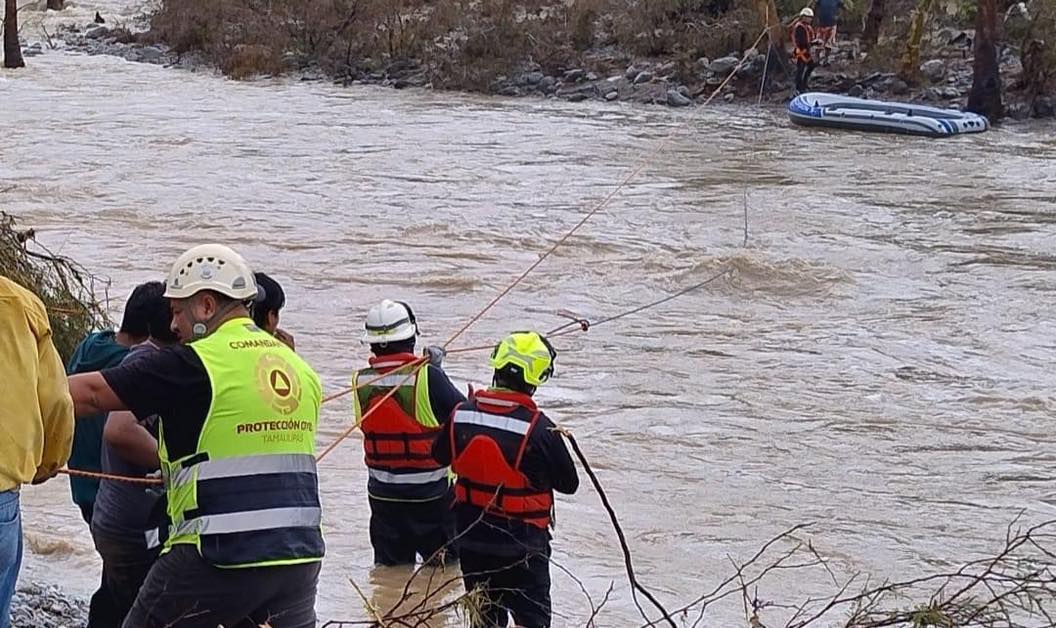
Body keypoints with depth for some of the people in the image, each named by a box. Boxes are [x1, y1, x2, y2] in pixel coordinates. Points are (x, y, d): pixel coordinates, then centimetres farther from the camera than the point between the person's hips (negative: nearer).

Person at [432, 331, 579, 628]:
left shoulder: (462, 414, -9)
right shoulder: (540, 428, -23)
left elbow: (440, 455, 9)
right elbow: (568, 484, -11)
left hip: (471, 538, 4)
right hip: (522, 544, -4)